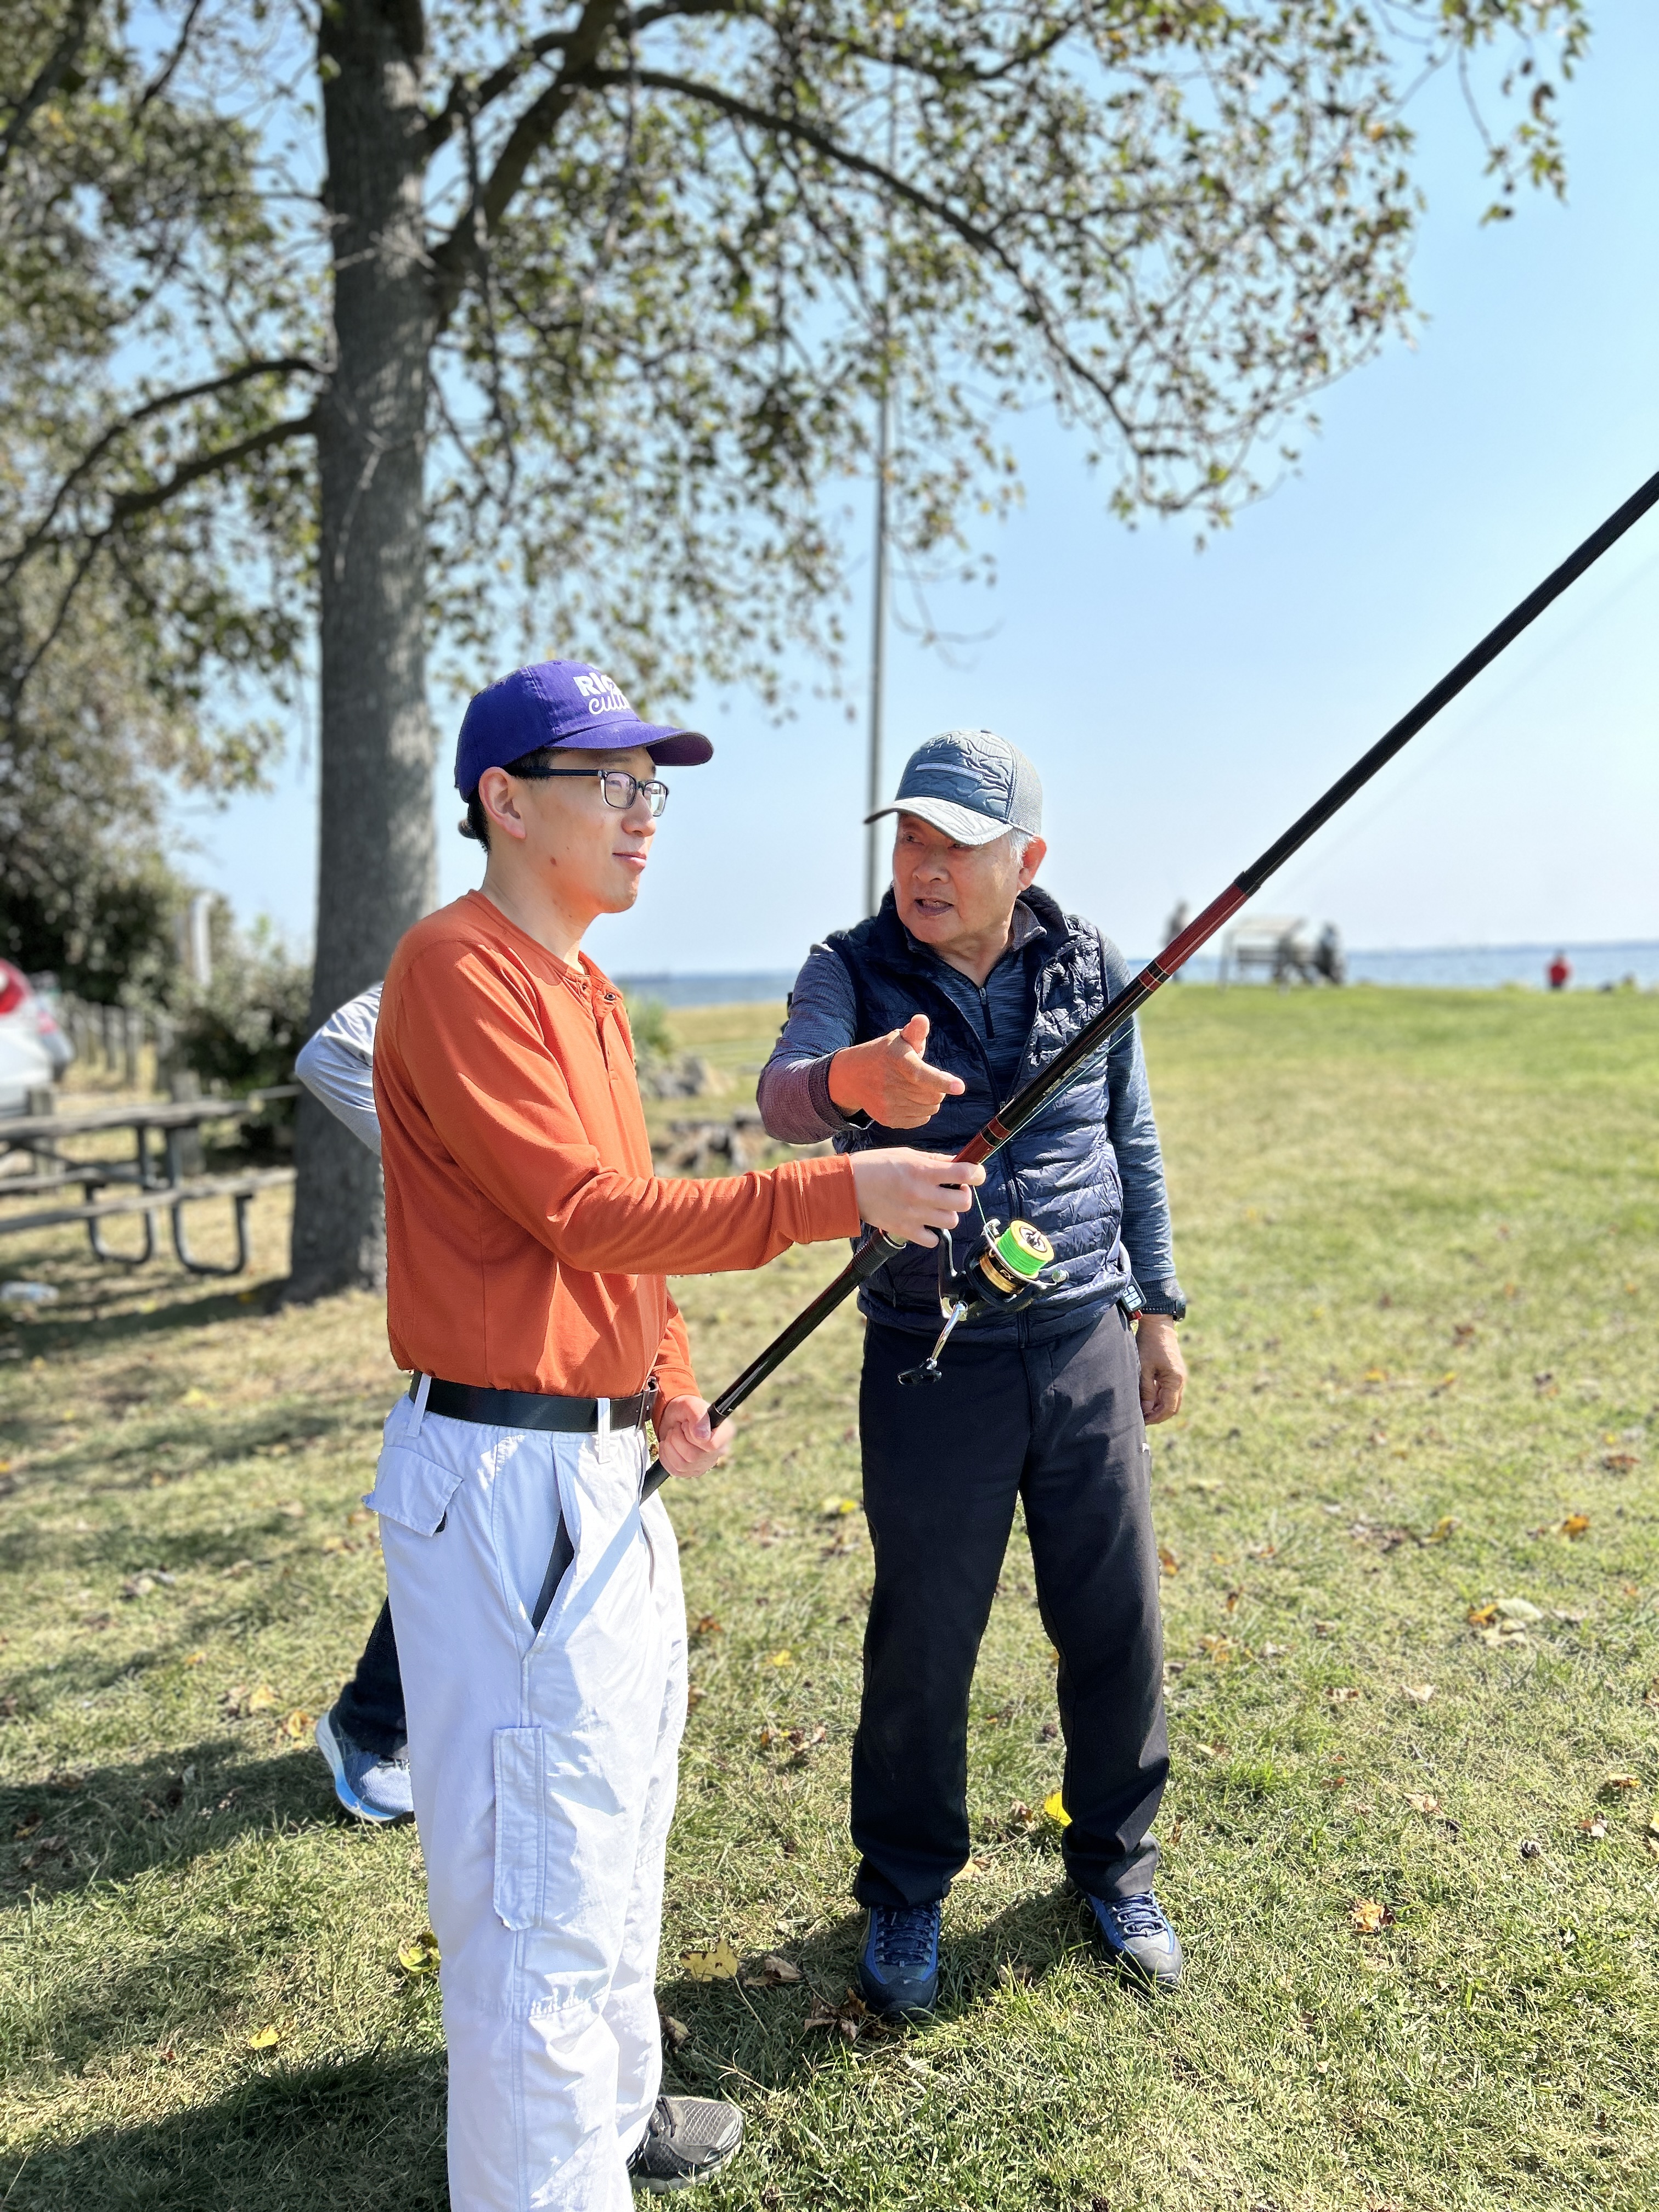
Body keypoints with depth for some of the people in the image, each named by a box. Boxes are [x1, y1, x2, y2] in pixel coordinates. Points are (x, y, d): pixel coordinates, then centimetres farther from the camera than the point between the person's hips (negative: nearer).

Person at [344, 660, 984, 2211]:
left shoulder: (589, 992, 15)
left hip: (600, 1462, 10)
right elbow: (581, 1209, -23)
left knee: (620, 1808, 24)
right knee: (543, 1866, -1)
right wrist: (841, 1194, -24)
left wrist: (669, 1386, 13)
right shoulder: (457, 967, -16)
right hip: (501, 1472, -10)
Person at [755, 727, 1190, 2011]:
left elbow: (1133, 1146, 12)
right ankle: (906, 1894, 31)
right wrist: (852, 1082, -50)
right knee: (921, 1650, 6)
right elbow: (782, 1096, -27)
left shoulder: (1092, 969, 2)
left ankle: (1115, 1869, 37)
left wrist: (1158, 1306, 10)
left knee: (1116, 1626, 11)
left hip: (1086, 1343, 3)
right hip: (931, 1361, -2)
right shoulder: (852, 972, -7)